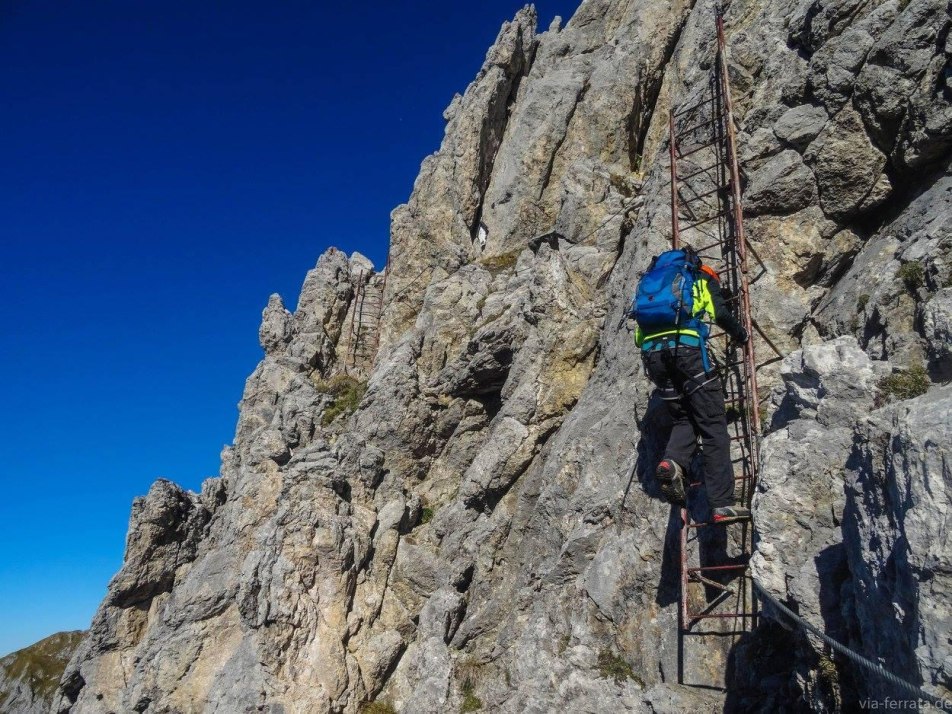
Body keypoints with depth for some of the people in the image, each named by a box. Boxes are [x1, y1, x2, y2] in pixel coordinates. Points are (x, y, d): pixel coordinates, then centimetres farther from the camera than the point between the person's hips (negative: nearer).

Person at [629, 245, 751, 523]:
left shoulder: (650, 278, 32)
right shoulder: (701, 277, 20)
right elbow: (721, 315, 3)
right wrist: (741, 335, 21)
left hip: (651, 352, 5)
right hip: (686, 347, -4)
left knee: (683, 419, 17)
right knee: (713, 425, -2)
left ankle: (672, 460, -14)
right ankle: (723, 504, -8)